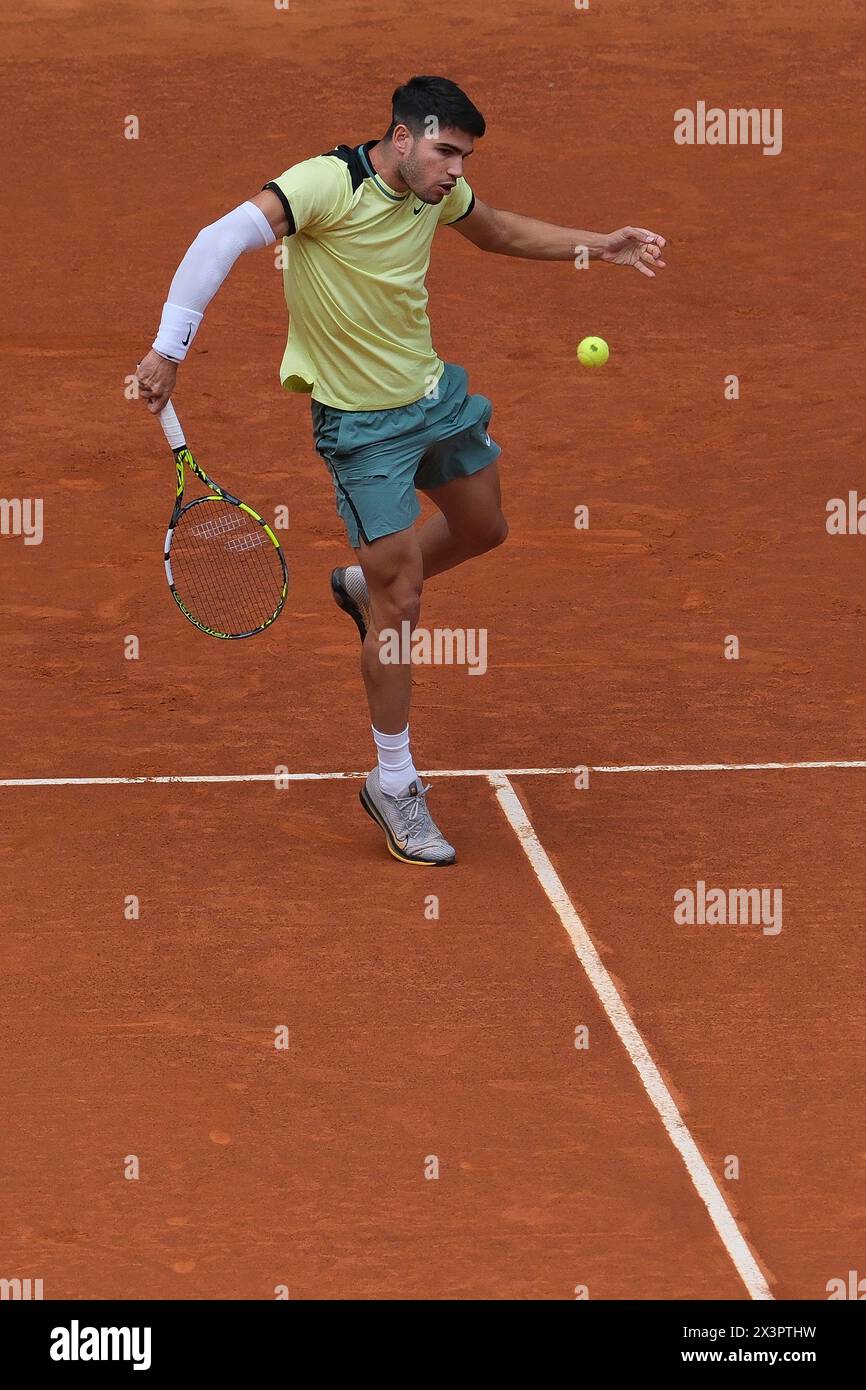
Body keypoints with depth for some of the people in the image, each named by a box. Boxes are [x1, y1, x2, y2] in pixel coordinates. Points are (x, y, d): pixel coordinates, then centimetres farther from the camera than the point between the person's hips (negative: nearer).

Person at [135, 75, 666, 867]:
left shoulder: (438, 190, -4)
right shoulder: (328, 183, -28)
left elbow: (501, 233, 18)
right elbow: (222, 242, -38)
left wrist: (599, 247, 9)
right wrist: (169, 348, -45)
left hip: (432, 391, 8)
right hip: (362, 422, -8)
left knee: (483, 530, 24)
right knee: (402, 605, -4)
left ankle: (364, 584, 51)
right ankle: (393, 786, 11)